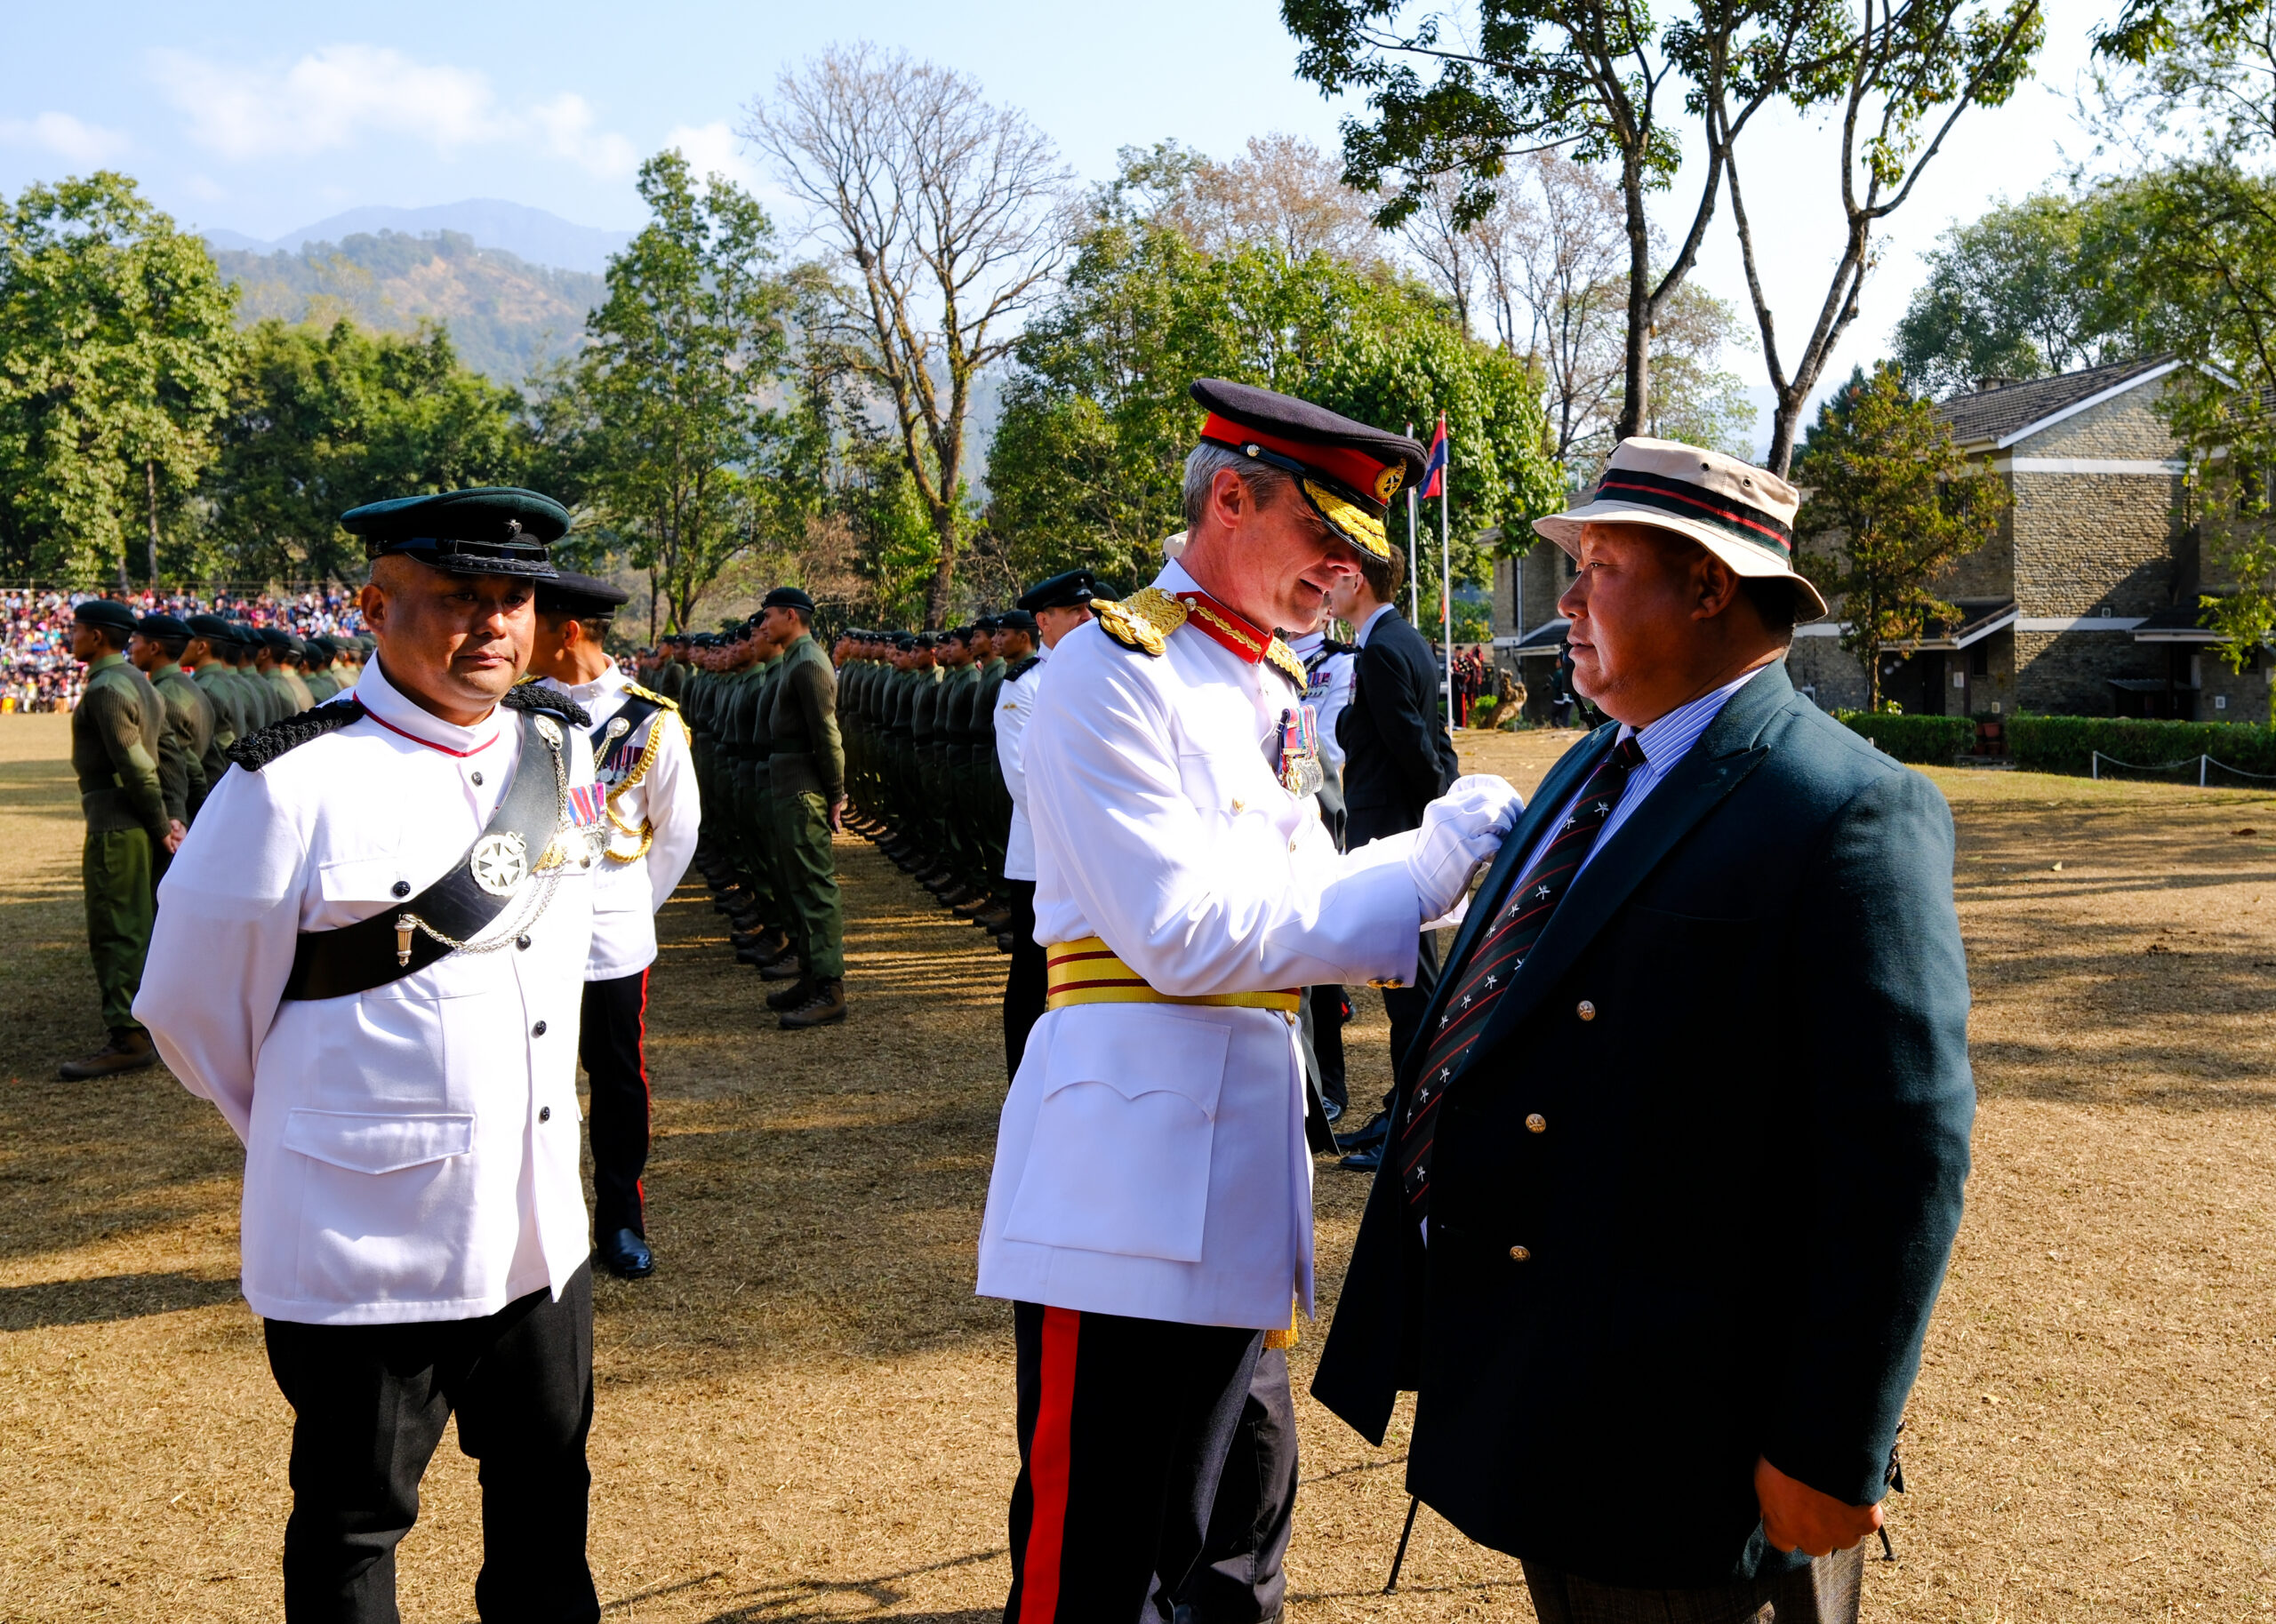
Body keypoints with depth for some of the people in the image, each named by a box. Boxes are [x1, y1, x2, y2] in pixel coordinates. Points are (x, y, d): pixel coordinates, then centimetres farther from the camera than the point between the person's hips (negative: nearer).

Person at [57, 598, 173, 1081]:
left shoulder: (105, 689, -15)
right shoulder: (139, 682, 15)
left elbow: (135, 765, -19)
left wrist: (161, 824, -11)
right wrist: (169, 815, 9)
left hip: (114, 829, -10)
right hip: (138, 826, 10)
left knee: (114, 933, -6)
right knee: (137, 928, 15)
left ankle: (128, 1037, -6)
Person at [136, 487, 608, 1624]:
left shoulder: (557, 747, 1)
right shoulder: (295, 784, -18)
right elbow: (190, 1004, -7)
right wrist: (307, 1135, 7)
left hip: (539, 1229, 6)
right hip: (367, 1247, -5)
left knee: (546, 1490, 21)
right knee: (353, 1530, 12)